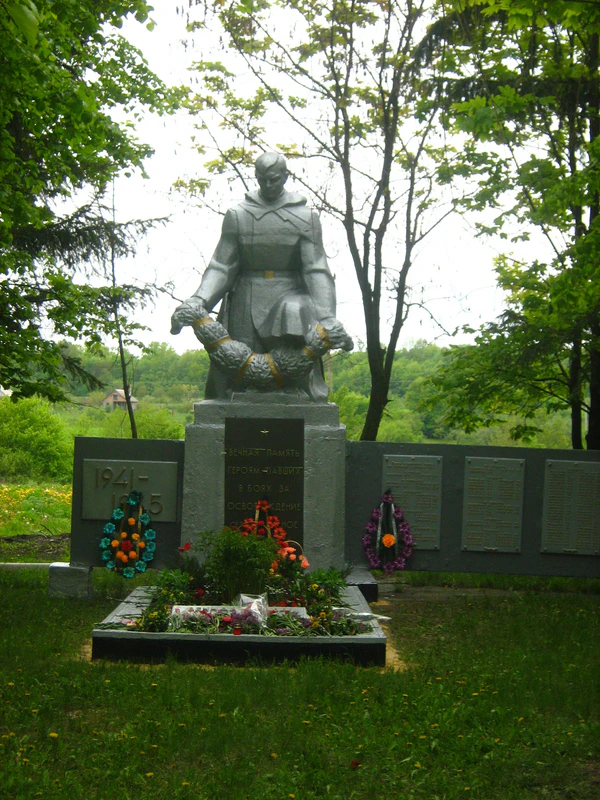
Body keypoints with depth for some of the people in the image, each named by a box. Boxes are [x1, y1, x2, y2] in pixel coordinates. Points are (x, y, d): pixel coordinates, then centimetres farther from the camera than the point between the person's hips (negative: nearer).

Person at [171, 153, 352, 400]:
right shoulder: (237, 215, 5)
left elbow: (316, 269, -6)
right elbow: (221, 268, 3)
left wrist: (327, 317, -19)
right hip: (247, 304, 1)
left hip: (290, 298, -1)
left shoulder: (306, 217, 1)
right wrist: (198, 300, -14)